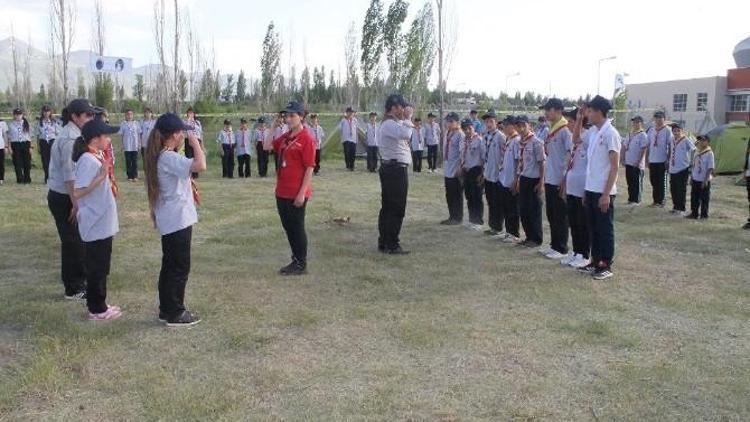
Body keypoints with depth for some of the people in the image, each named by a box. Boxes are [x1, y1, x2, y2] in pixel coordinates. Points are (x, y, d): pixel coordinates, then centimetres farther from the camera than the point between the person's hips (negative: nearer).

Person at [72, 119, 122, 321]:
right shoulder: (88, 160, -20)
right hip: (96, 225, -9)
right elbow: (78, 192, -27)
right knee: (97, 268, 2)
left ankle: (99, 304, 28)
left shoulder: (97, 156, 8)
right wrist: (102, 177, -29)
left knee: (101, 267, 17)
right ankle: (97, 310, 13)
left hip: (102, 223, 9)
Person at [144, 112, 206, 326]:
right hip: (178, 220, -10)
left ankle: (166, 309, 25)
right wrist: (194, 141, -22)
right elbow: (201, 165, -33)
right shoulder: (169, 158, -20)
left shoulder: (162, 156, 11)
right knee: (180, 267, -1)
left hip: (171, 220, 10)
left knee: (170, 265, 16)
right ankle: (175, 313, 8)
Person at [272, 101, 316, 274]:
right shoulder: (284, 137, 11)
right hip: (281, 193, 8)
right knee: (287, 227, 14)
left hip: (296, 194, -8)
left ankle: (301, 265, 13)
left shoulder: (306, 139, -13)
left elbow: (310, 168, -16)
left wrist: (302, 193, -19)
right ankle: (296, 260, 27)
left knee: (297, 228, 1)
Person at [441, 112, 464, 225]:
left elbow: (462, 152, -17)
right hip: (447, 170, 8)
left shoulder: (460, 135, -13)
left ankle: (457, 218, 11)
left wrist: (459, 168, -20)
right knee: (449, 195, 13)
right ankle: (452, 216, 23)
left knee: (457, 195, 2)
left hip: (456, 170, -8)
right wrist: (444, 167, 16)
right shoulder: (447, 134, 12)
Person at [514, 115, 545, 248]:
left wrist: (541, 182, -14)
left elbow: (541, 163, -12)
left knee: (534, 210, 1)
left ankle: (537, 239, 13)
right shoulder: (521, 143, 8)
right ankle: (529, 237, 22)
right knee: (523, 209, 10)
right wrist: (518, 180, 15)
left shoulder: (536, 142, -12)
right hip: (523, 179, 7)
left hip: (533, 180, -7)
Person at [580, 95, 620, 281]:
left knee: (605, 229, 2)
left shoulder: (610, 133, -13)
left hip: (603, 192, -8)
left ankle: (606, 266, 12)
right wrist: (588, 191, 14)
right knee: (593, 228, 14)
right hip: (591, 189, 8)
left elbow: (614, 167, -15)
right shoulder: (594, 132, 10)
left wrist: (606, 194, -18)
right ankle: (595, 262, 24)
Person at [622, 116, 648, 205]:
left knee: (637, 183, -2)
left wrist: (638, 161, -17)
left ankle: (636, 200, 3)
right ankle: (630, 199, 19)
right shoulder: (629, 134, 14)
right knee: (630, 182, 11)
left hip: (637, 164, -7)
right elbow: (624, 147, 18)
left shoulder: (642, 135, -8)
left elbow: (643, 150, -14)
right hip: (628, 163, 7)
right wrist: (623, 158, 9)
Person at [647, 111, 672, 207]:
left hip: (662, 160, -5)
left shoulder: (667, 131, -5)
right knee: (654, 181, 9)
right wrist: (647, 158, 9)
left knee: (662, 182, 1)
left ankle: (661, 201, 8)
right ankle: (655, 200, 18)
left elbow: (670, 146, -6)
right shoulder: (651, 130, 9)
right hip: (652, 160, 5)